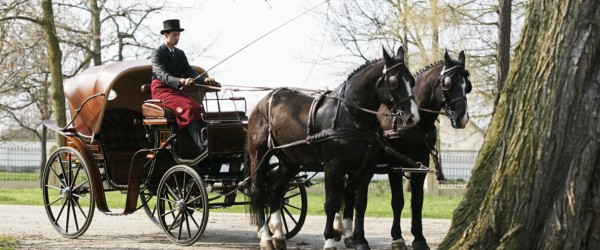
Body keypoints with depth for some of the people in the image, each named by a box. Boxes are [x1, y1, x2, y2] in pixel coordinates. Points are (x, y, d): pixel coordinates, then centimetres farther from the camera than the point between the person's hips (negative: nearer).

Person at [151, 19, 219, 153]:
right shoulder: (157, 53, -5)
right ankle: (203, 147, -42)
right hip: (161, 90, -7)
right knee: (188, 108, -31)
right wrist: (181, 81, -38)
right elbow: (162, 75, -20)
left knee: (198, 108, -22)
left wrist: (204, 80, -11)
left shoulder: (180, 54, 17)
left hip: (176, 90, 7)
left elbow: (190, 73, 10)